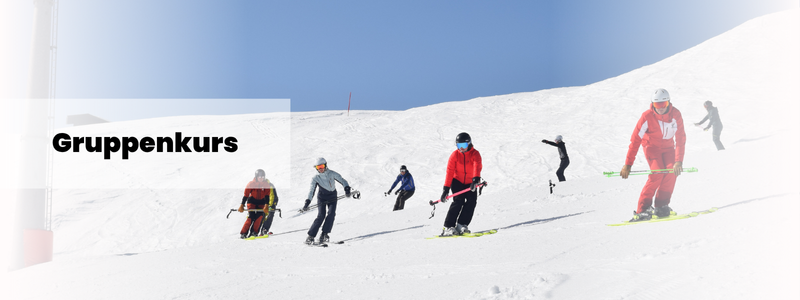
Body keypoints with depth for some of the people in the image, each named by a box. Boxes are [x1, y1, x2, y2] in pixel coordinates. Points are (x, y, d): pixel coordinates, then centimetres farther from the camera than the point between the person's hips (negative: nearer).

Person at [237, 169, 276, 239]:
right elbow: (245, 195, -12)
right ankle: (243, 233, -14)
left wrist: (266, 206, -18)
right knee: (251, 217, -18)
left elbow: (267, 196, -6)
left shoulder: (266, 184, -7)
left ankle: (254, 232, -14)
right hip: (252, 201, -3)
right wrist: (242, 205, -17)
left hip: (261, 202, 3)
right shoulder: (251, 184, -14)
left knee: (260, 215, -20)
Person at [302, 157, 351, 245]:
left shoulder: (332, 174, -10)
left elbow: (342, 181, -10)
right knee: (321, 216, -16)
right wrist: (307, 202, -21)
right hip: (322, 198, -1)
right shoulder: (315, 178, -9)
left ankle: (324, 235, -15)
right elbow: (311, 191, -10)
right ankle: (311, 236, -12)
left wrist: (347, 189, -28)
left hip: (332, 198, 1)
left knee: (331, 214, -19)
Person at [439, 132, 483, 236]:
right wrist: (446, 188, -22)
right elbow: (449, 172, -14)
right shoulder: (455, 155, -11)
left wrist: (476, 179, -54)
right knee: (459, 201, -21)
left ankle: (461, 225, -10)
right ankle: (448, 227, -22)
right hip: (457, 181, -1)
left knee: (472, 201, -19)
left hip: (470, 183, 1)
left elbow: (477, 166, -34)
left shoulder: (475, 154, -15)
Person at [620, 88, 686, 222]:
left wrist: (678, 161, -30)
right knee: (657, 173, -24)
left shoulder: (676, 115, -20)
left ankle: (661, 206, -11)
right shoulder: (647, 117, -26)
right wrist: (628, 164, -26)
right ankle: (642, 209, -21)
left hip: (668, 147, 3)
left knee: (672, 171, -21)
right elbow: (635, 140, -24)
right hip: (652, 147, -3)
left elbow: (680, 139, -19)